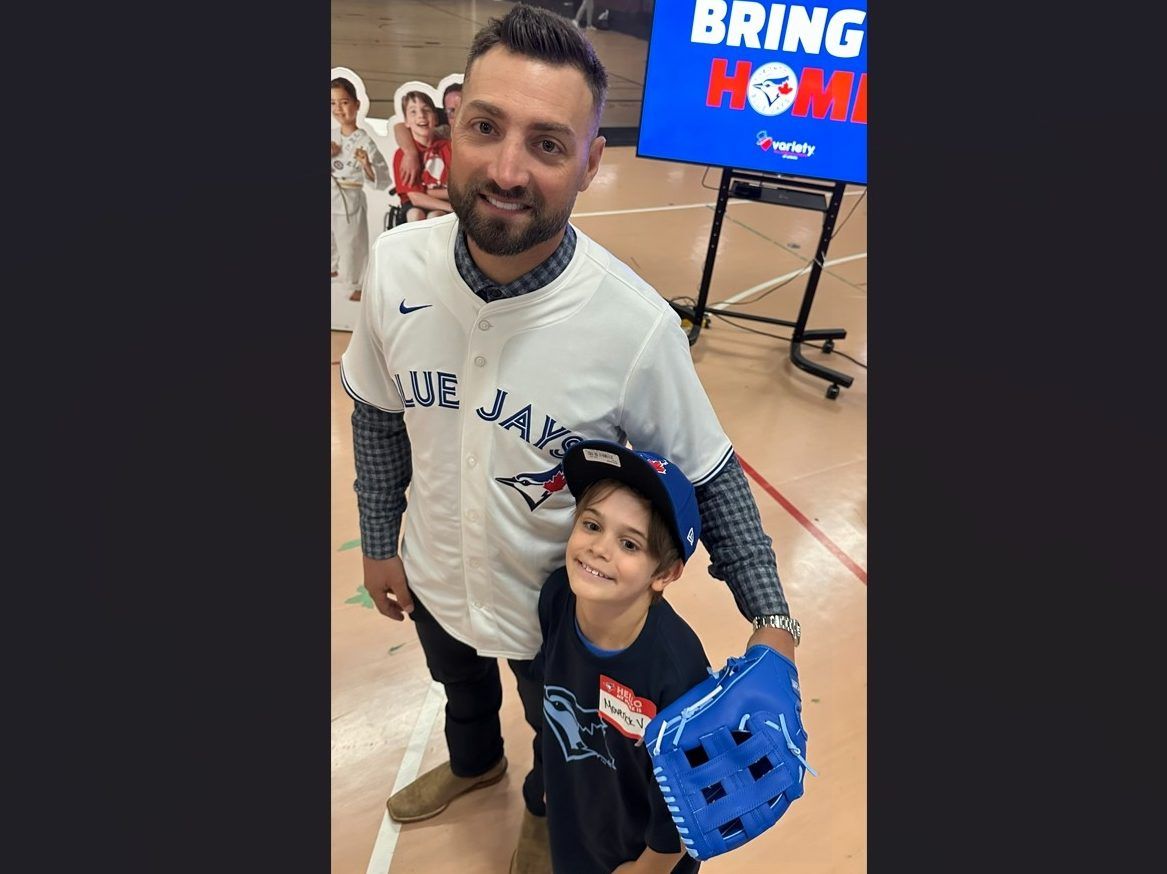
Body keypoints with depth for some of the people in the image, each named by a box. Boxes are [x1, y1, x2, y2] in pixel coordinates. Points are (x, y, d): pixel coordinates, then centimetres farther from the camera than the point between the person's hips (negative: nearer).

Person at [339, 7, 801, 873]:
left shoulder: (636, 323, -32)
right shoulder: (397, 264, -21)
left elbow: (711, 477, -18)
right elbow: (378, 416, -4)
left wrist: (771, 618, -21)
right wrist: (379, 541, 4)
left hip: (561, 607, -3)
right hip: (433, 577, 4)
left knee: (555, 729, 30)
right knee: (462, 690, 37)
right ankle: (473, 761, 74)